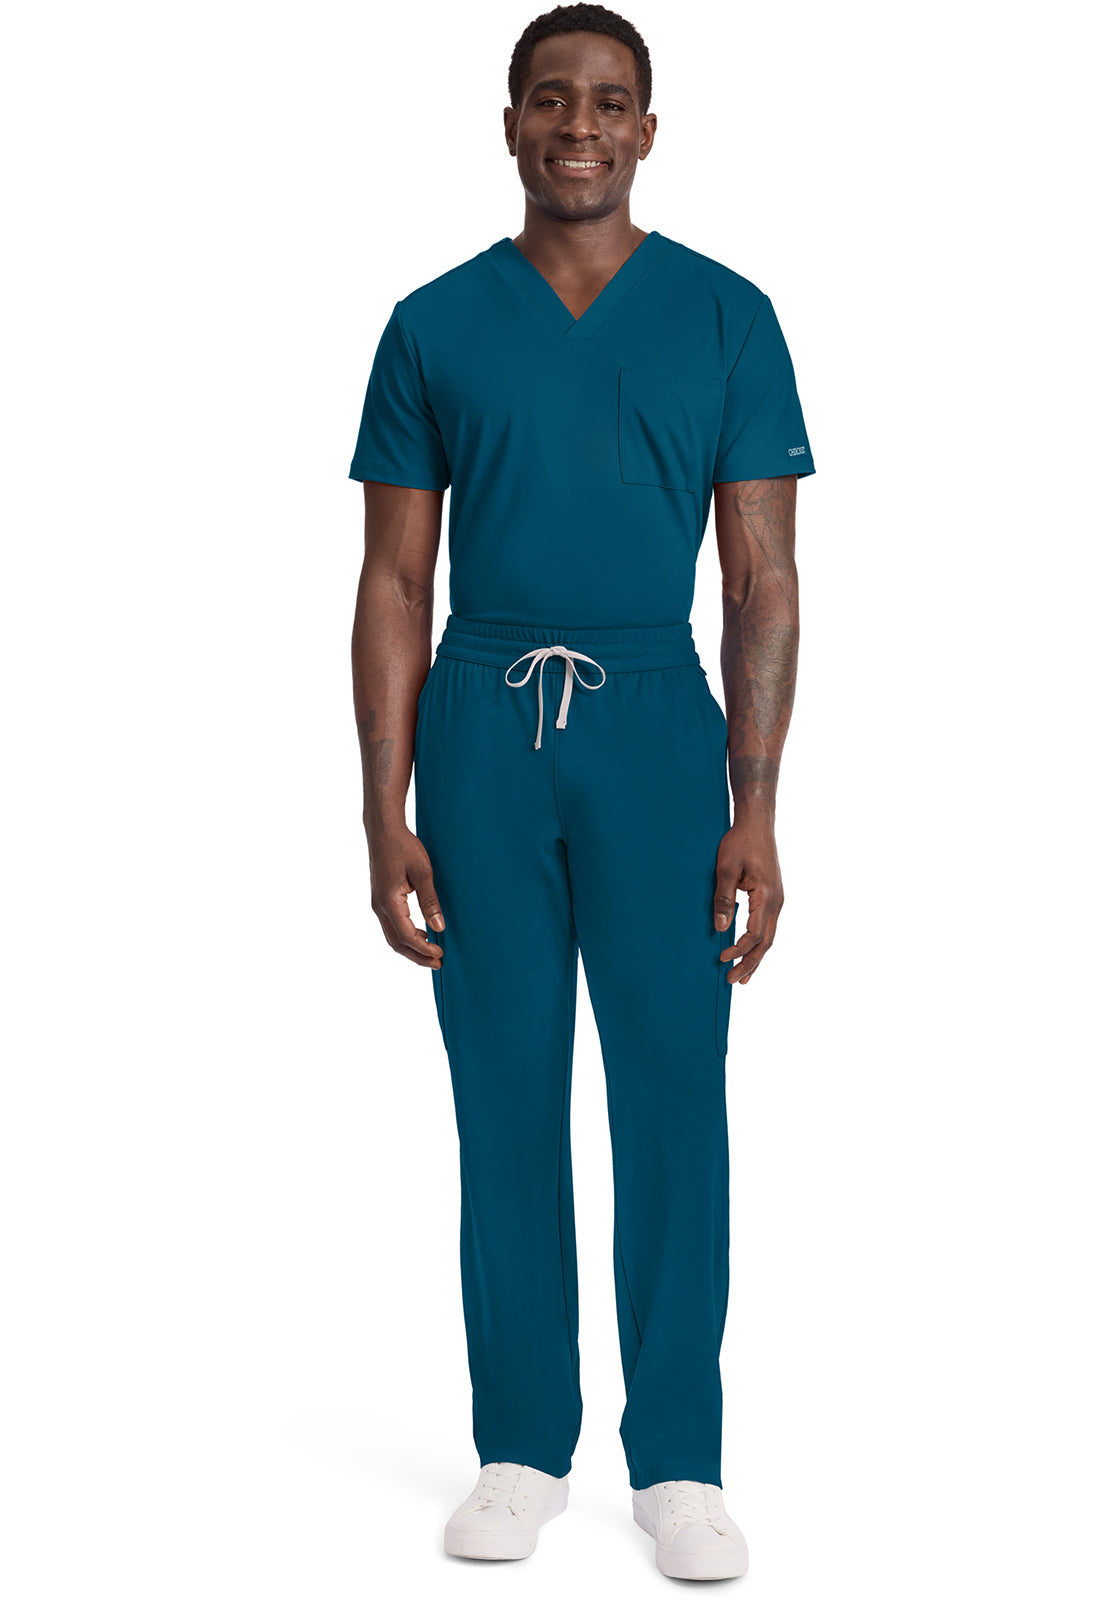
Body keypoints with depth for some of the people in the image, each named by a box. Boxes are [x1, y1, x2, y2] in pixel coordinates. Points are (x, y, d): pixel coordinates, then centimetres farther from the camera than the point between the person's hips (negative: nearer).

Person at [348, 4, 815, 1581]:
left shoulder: (725, 316, 4)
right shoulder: (434, 326, 7)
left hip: (656, 727, -1)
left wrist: (755, 813, -5)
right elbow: (395, 583, 6)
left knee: (673, 1089, -1)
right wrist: (385, 813, -1)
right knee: (507, 1096, 6)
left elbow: (763, 578, 2)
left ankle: (678, 1460, 9)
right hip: (482, 732, 1)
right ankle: (523, 1446, 17)